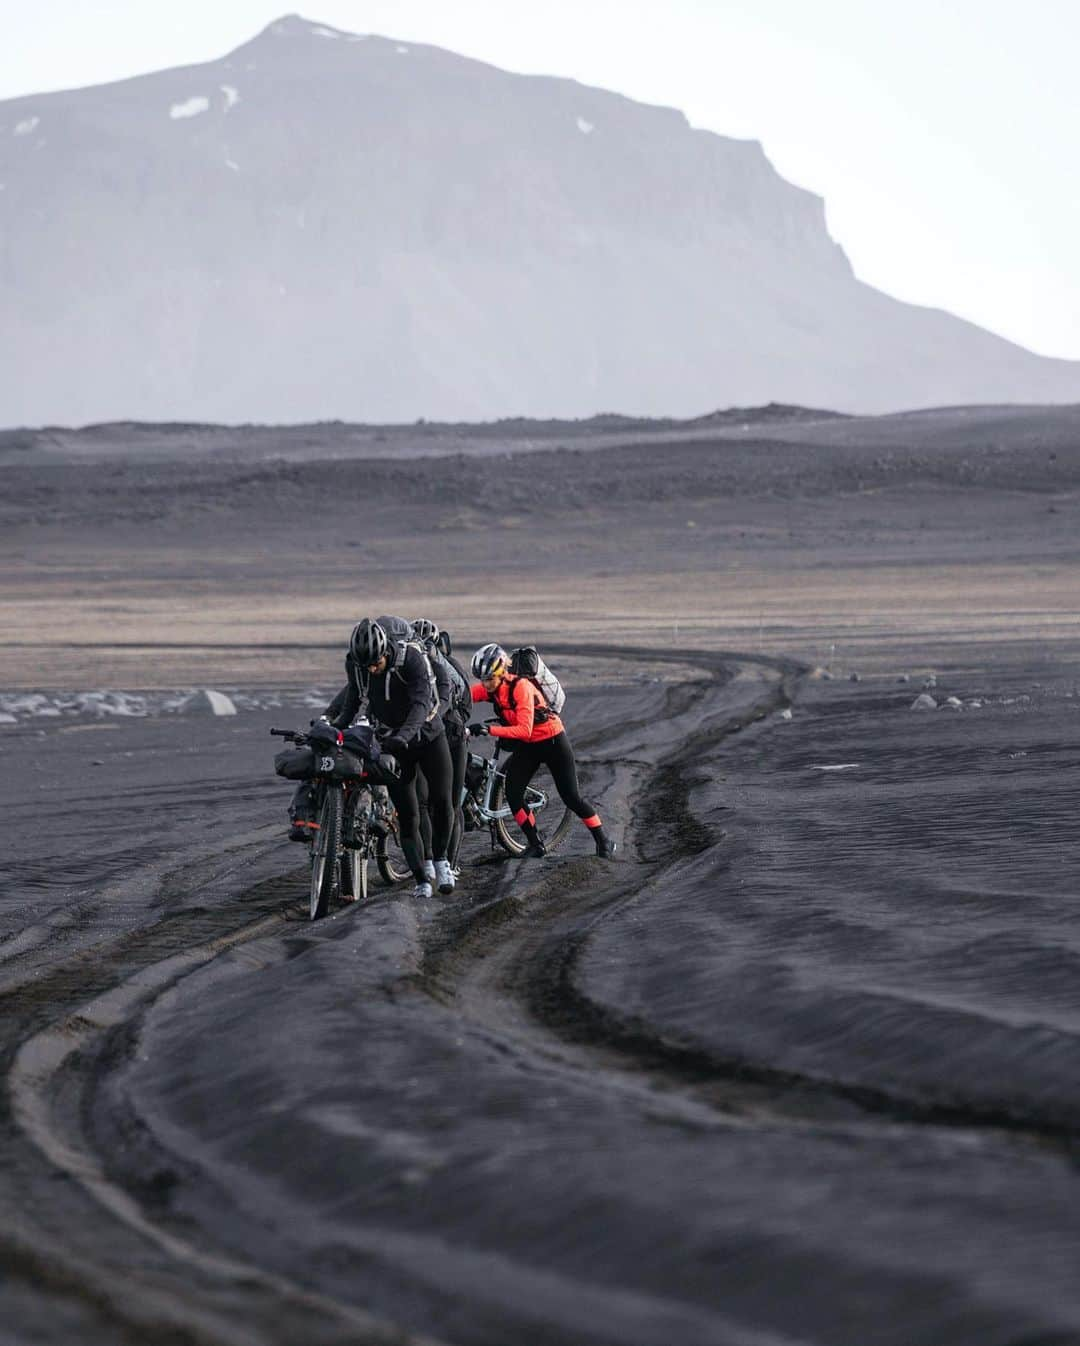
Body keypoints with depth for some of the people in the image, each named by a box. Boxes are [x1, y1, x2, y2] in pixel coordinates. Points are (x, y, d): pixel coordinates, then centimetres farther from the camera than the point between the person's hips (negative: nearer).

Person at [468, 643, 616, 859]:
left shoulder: (521, 687, -30)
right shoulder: (489, 688, -11)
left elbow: (524, 730, -36)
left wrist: (490, 730, -44)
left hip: (552, 741, -6)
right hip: (526, 746, 6)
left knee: (571, 798, -4)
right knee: (513, 793, -9)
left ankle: (604, 841, 12)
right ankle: (536, 845, 4)